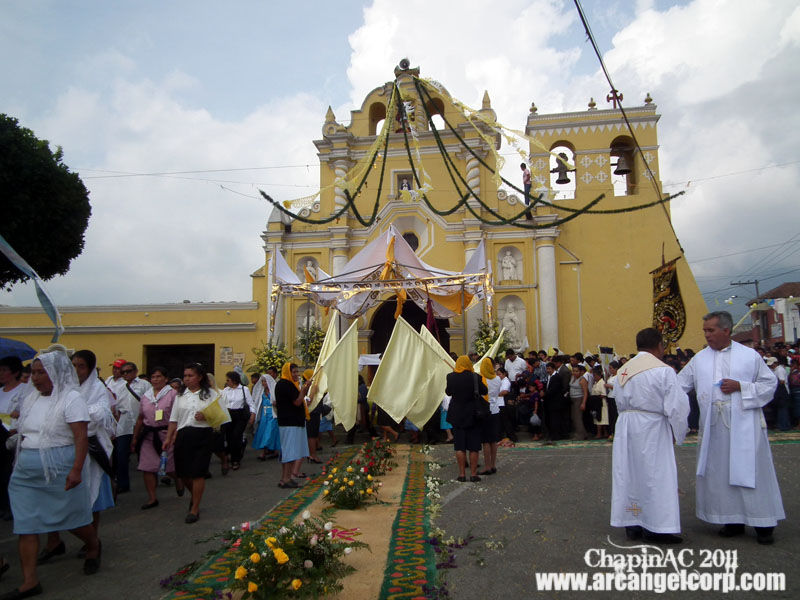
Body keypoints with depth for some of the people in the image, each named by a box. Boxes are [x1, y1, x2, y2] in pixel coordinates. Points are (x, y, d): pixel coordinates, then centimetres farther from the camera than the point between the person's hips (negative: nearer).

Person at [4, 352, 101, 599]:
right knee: (25, 524, 4)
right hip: (26, 471, 7)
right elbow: (25, 432, 17)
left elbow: (81, 437, -18)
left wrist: (76, 470, -25)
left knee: (71, 516, 9)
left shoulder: (71, 398, -13)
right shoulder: (31, 398, 9)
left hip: (59, 469, -6)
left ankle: (93, 545, 37)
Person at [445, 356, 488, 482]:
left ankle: (462, 474, 9)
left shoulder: (451, 377, -8)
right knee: (473, 447, 7)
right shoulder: (474, 377, -12)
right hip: (473, 415, -1)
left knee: (459, 446, 8)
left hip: (457, 416, 1)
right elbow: (485, 391, -1)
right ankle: (473, 474, 10)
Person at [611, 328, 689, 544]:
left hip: (626, 427, 6)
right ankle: (655, 528, 10)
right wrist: (678, 432, 2)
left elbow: (620, 404, 8)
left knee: (629, 473, 12)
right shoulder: (663, 371, -12)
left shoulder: (623, 372, 7)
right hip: (652, 429, -6)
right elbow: (676, 407, -11)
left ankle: (632, 524, 21)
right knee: (655, 475, 4)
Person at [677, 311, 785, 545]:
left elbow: (769, 383, 4)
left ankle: (763, 524, 13)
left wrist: (741, 386, -10)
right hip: (713, 426, 3)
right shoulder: (699, 359, 6)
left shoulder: (750, 355, 0)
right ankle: (733, 521, 19)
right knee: (719, 472, 6)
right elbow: (679, 385, 9)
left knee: (751, 471, 0)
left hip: (744, 425, -3)